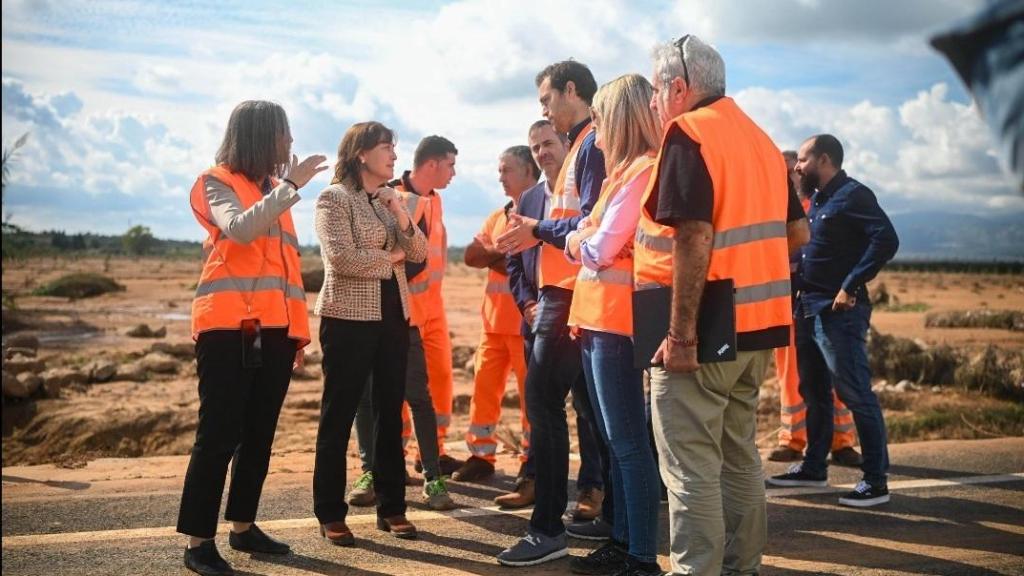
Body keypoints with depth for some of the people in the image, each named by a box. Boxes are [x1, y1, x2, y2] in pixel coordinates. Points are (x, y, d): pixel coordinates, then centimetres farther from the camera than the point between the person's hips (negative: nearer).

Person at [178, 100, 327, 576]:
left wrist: (298, 329, 14)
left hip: (274, 330, 7)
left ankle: (242, 526, 19)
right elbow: (240, 230, -20)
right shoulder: (217, 183, 1)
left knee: (259, 433, 9)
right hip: (229, 327, -7)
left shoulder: (275, 190, 20)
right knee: (218, 433, -7)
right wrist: (291, 186, -15)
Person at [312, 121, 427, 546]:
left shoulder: (389, 200, 16)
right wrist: (389, 259, -6)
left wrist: (403, 219, -7)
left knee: (390, 411, 9)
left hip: (393, 315, 7)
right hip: (349, 318, -7)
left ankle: (391, 507, 18)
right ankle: (330, 514, 7)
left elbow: (419, 254, 9)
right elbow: (340, 258, -19)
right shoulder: (334, 197, -6)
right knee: (339, 414, -1)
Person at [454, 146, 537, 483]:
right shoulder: (497, 217, 21)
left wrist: (496, 256, -6)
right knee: (484, 384, 7)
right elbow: (471, 255, 11)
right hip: (494, 316, 7)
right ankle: (481, 455, 16)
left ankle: (532, 460, 7)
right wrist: (502, 251, -7)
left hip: (526, 317, -7)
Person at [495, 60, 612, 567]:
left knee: (543, 401, -8)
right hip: (570, 293, 10)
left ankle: (548, 530, -3)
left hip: (571, 296, -10)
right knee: (594, 405, 12)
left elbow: (592, 223, -20)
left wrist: (539, 231, -9)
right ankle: (614, 517, 20)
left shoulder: (592, 145, -11)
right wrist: (537, 236, 8)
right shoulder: (584, 145, 20)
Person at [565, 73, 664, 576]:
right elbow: (583, 243, 15)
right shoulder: (623, 171, 18)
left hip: (615, 320, -10)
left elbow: (601, 249, -16)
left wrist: (579, 239, 4)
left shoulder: (644, 170, -12)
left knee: (628, 441, -6)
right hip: (596, 317, 10)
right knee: (616, 439, 14)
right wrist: (580, 239, -5)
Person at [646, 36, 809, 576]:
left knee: (690, 465, -2)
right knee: (739, 455, 17)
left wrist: (680, 333, -23)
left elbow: (694, 235, -23)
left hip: (705, 328, -9)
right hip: (757, 323, 9)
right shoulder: (759, 138, 15)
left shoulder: (688, 132, -12)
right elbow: (797, 231, 18)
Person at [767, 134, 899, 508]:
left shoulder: (853, 195, -11)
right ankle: (813, 467, 27)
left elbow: (887, 239, -22)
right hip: (810, 310, 10)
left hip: (839, 312, -10)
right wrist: (802, 299, 10)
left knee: (856, 394, -6)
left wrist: (850, 286, -22)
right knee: (814, 392, 16)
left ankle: (876, 481, 1)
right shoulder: (818, 200, 17)